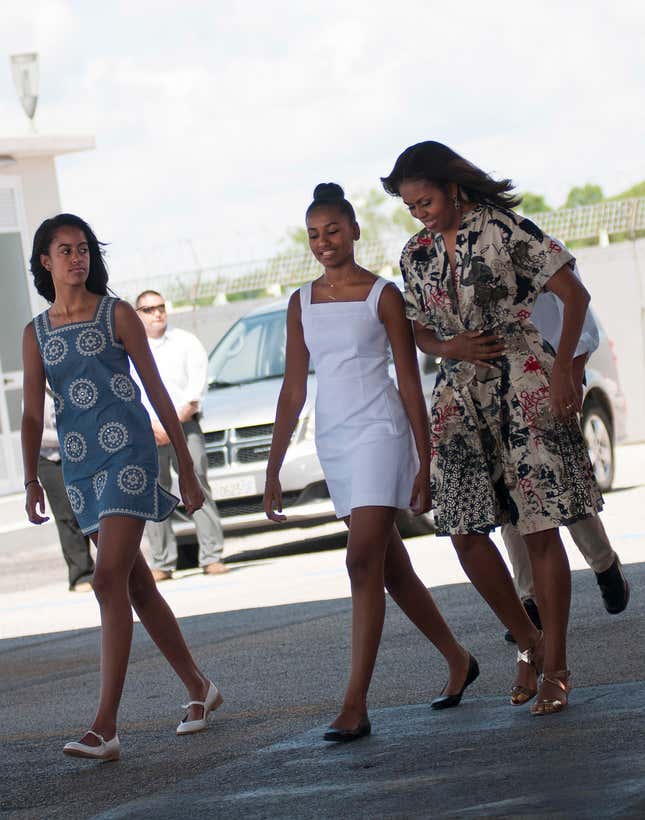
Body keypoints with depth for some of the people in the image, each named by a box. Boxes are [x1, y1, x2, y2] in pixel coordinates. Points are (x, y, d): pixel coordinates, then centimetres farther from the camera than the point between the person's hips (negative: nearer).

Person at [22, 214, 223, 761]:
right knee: (137, 584, 10)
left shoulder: (116, 315, 2)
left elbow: (157, 390, 3)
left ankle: (106, 727, -21)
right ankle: (198, 687, 27)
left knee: (110, 581, -16)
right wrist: (32, 480, -4)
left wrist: (186, 467, 2)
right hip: (80, 467, 5)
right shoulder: (37, 333, 12)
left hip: (127, 454, -5)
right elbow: (33, 413, 9)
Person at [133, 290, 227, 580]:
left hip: (185, 426, 0)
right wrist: (155, 425, -10)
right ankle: (162, 564, 0)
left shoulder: (186, 342, 10)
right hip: (146, 433, 0)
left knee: (198, 488, -8)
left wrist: (174, 424, -8)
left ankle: (211, 557, -9)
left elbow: (197, 383, 1)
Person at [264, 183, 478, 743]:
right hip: (332, 440, 6)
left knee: (364, 563, -16)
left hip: (379, 431, -6)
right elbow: (293, 391, 13)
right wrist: (274, 469, 9)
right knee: (390, 569, 11)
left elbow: (410, 382, -3)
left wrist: (425, 463, -6)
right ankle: (458, 661, 28)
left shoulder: (382, 295, -2)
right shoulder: (302, 303, 11)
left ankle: (355, 706, -19)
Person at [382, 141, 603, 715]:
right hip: (460, 396, 6)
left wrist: (562, 370, -12)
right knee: (465, 532, 0)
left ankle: (556, 666, 3)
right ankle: (530, 643, 18)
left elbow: (575, 294, -5)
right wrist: (449, 348, -4)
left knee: (540, 530, -5)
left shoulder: (504, 229, -7)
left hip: (523, 387, -5)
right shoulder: (416, 254, 10)